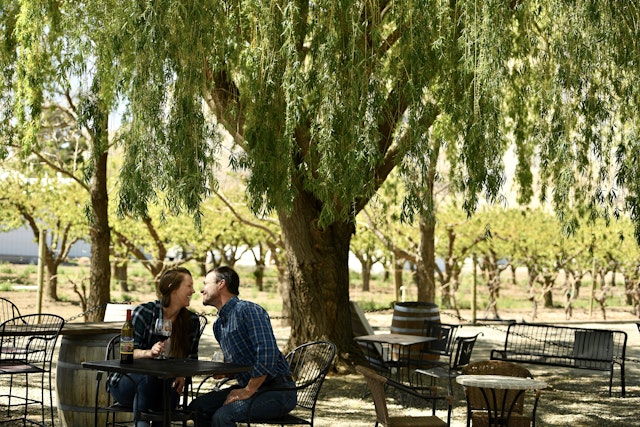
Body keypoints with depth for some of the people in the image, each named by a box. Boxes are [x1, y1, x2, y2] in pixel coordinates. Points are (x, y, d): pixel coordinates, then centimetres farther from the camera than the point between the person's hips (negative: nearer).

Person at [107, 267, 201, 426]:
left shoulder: (192, 321, 4)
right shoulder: (143, 312, -9)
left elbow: (191, 358, 8)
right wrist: (149, 353, -35)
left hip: (165, 385, 3)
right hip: (128, 382, -2)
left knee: (172, 391, -34)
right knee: (148, 376, -38)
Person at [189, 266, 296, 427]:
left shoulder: (248, 310, -14)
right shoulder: (218, 325, 15)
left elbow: (268, 354, -25)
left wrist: (248, 391, -21)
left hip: (278, 392, -9)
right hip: (250, 387, 9)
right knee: (197, 407, -4)